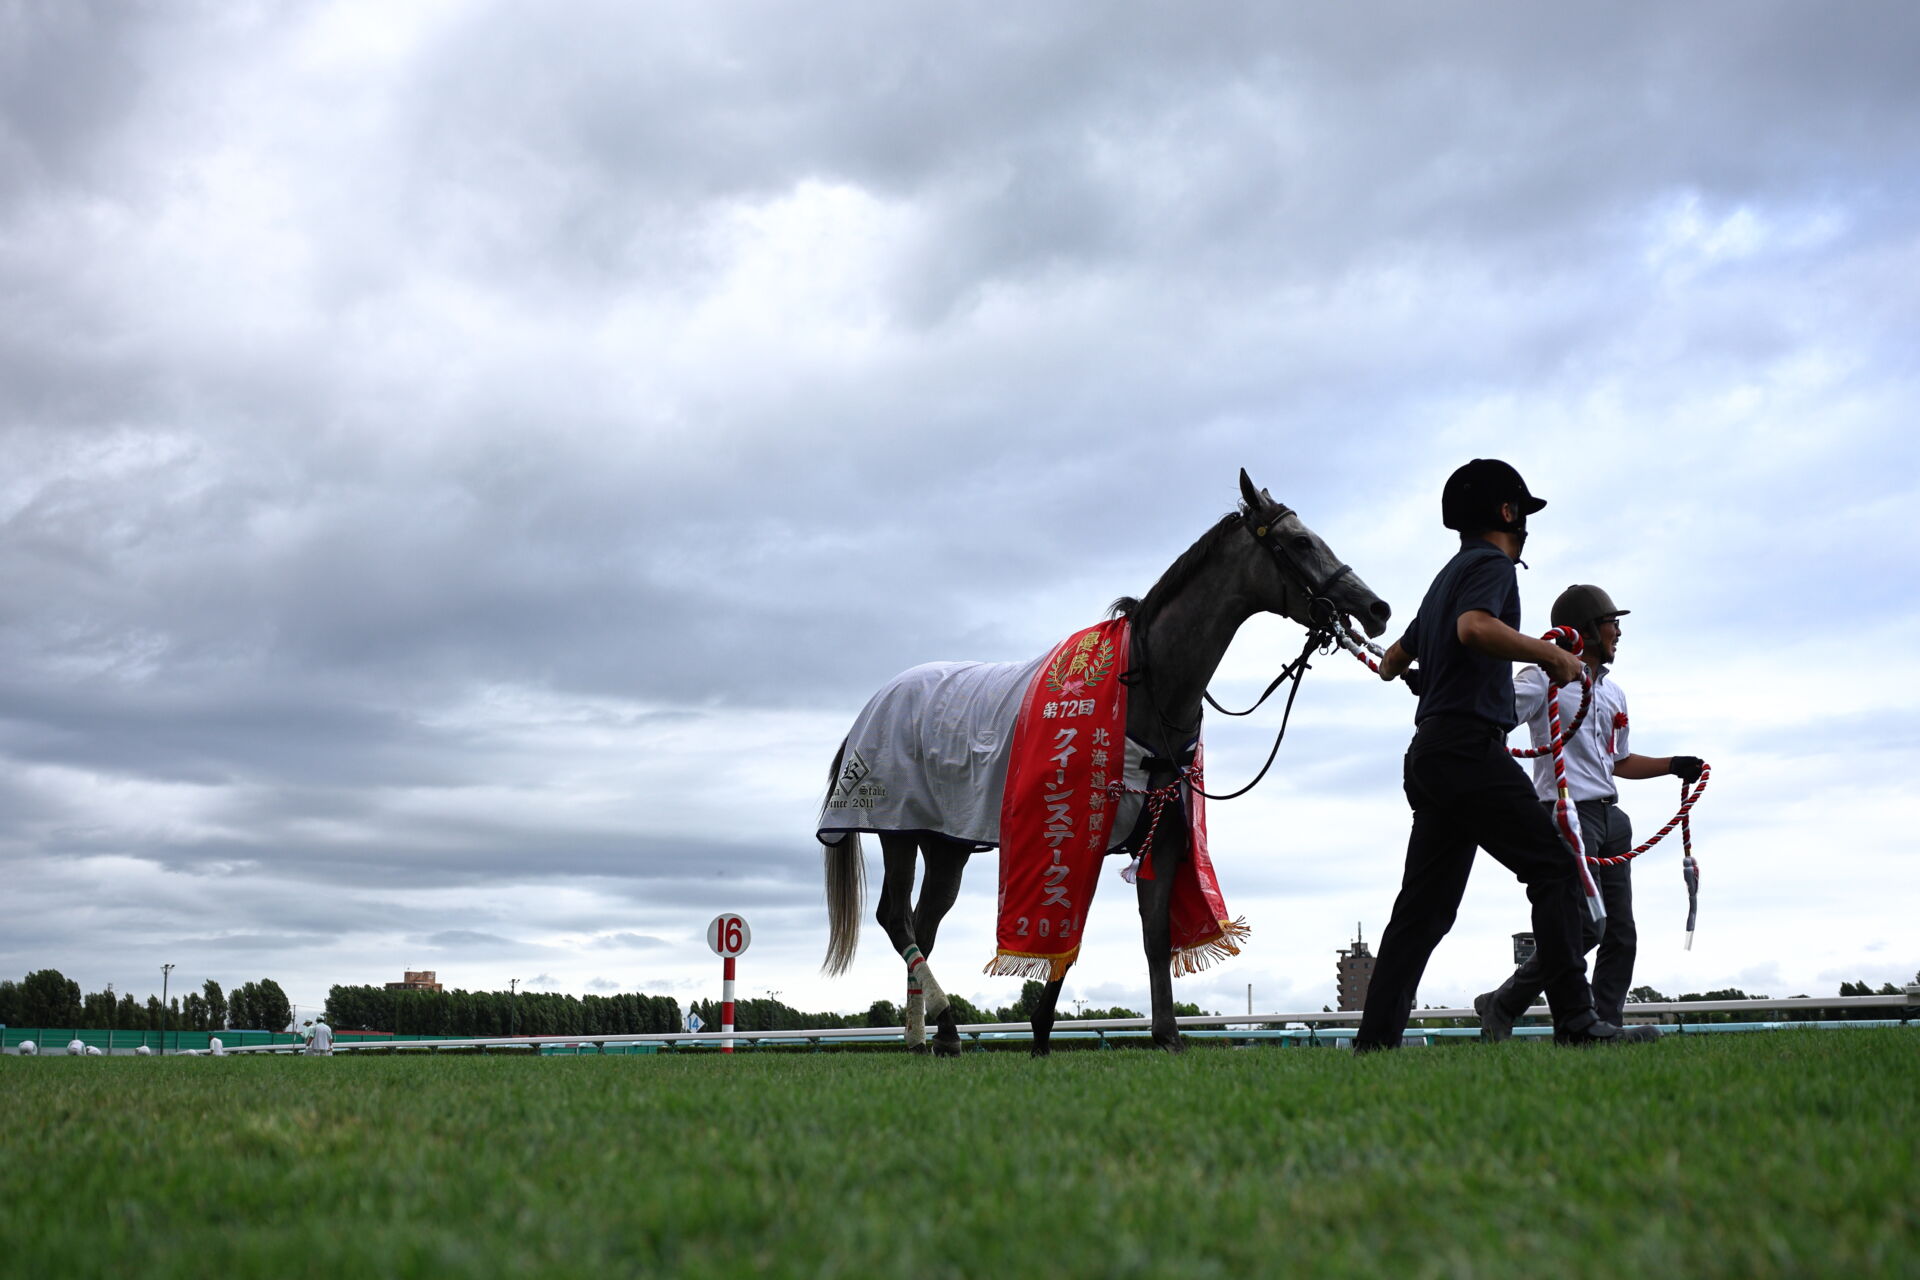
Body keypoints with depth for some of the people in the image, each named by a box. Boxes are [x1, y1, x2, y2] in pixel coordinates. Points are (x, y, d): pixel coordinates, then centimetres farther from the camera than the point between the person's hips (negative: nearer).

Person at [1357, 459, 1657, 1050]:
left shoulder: (1446, 577, 26)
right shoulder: (1492, 563, -1)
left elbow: (1391, 662, 35)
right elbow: (1476, 627, -24)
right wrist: (1552, 655, -15)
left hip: (1429, 754, 9)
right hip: (1470, 746, -9)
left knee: (1425, 905, 5)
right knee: (1554, 869, -9)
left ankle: (1375, 1039, 1)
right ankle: (1575, 1021, -15)